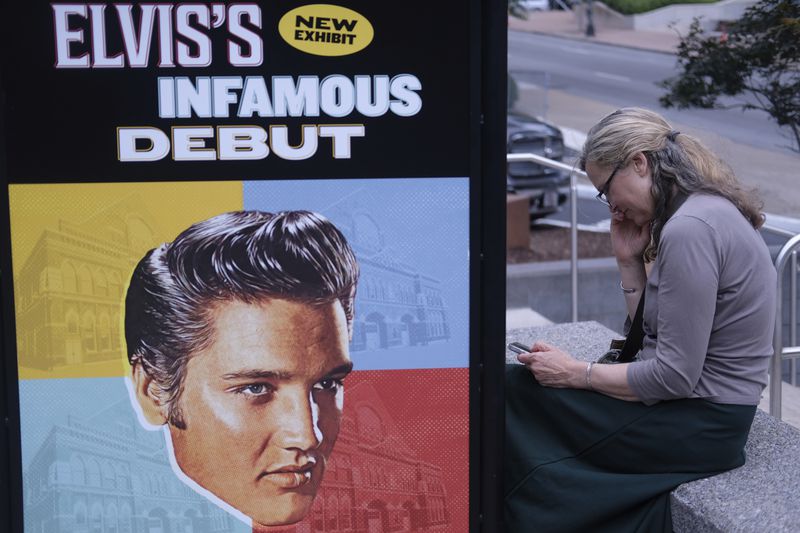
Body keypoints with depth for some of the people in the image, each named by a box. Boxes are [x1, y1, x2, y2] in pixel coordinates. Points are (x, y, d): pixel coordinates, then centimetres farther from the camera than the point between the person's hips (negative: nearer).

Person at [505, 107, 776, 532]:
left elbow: (674, 376, -22)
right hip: (705, 408, 10)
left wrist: (575, 373, -13)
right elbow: (650, 334, 12)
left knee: (517, 394, -8)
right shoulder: (705, 210, 10)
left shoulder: (690, 230, -22)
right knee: (518, 385, 2)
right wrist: (629, 261, 2)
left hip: (698, 424, -10)